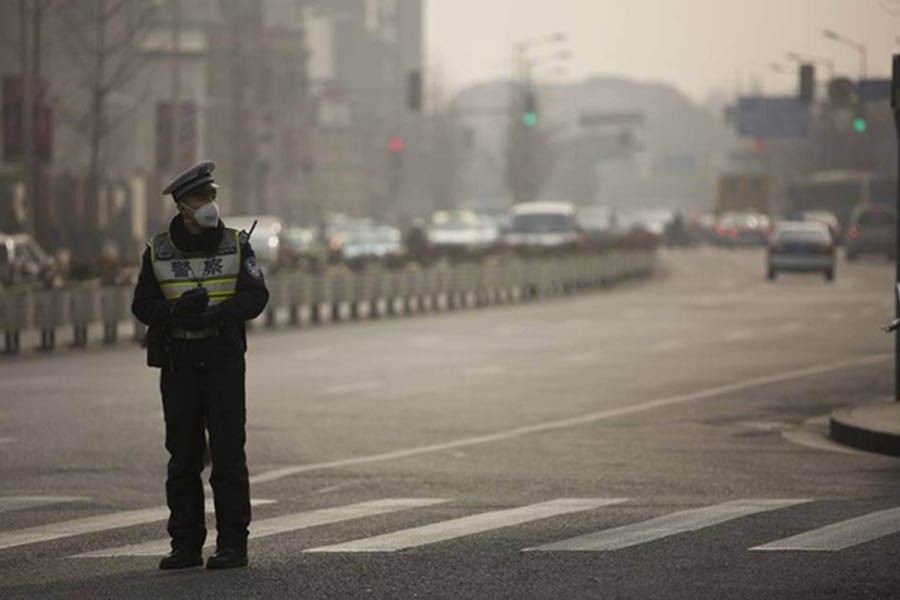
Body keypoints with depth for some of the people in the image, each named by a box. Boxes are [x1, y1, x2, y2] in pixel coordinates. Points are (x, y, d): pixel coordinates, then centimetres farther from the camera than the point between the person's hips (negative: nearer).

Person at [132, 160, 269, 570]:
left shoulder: (235, 246, 2)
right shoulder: (158, 252, 5)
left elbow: (255, 296, -7)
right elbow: (143, 305, 2)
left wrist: (215, 313, -24)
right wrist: (177, 311, -19)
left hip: (224, 360, -2)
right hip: (178, 363, 2)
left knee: (228, 453, -5)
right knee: (182, 456, 4)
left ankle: (233, 544, -2)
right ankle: (186, 545, 10)